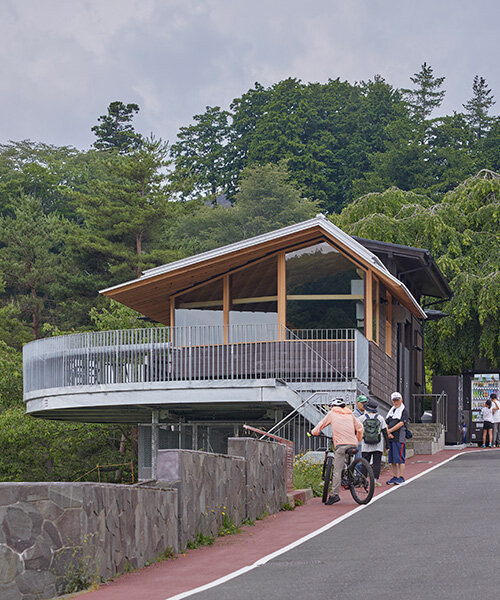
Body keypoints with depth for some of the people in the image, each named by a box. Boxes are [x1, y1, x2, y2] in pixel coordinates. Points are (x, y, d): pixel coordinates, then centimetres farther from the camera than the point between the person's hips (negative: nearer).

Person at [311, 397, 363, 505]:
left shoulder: (332, 413, 17)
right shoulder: (350, 414, 25)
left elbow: (321, 424, 21)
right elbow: (359, 427, 25)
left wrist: (314, 432, 39)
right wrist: (358, 440, 39)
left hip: (341, 444, -4)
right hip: (353, 444, 4)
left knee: (337, 470, -9)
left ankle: (335, 494, -17)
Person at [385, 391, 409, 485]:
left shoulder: (404, 411, -1)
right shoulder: (391, 411, 19)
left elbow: (401, 423, -13)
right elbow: (386, 423, 12)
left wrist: (390, 430, -13)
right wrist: (388, 433, -5)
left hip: (399, 438, -7)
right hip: (390, 438, 7)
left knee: (400, 459, -8)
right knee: (392, 459, 8)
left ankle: (401, 477, -5)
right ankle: (394, 477, 14)